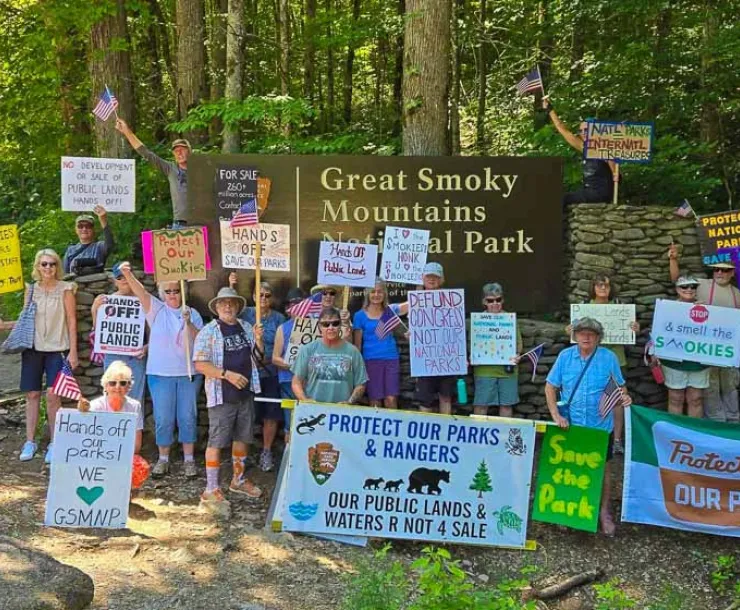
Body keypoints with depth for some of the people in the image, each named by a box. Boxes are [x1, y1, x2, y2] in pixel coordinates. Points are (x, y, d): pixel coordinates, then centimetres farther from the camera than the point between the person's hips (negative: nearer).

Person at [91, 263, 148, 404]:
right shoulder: (107, 300, 4)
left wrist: (147, 347, -12)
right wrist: (94, 310, -4)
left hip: (136, 357, -2)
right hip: (113, 357, 2)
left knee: (135, 401, 1)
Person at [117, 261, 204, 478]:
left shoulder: (192, 313, 6)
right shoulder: (156, 309, 2)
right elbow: (140, 292, -15)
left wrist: (188, 323, -19)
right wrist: (128, 274, -33)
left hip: (188, 373, 1)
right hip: (160, 373, -1)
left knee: (188, 417, 5)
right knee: (163, 418, 3)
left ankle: (189, 459, 15)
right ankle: (163, 459, 17)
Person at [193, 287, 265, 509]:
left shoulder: (246, 327, 9)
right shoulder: (209, 331, -8)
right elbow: (200, 365, -14)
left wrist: (258, 339, -3)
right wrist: (227, 374, -22)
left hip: (246, 393, 6)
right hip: (222, 396, -6)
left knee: (242, 438, 16)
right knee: (216, 441, -3)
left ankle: (238, 479, 33)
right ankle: (211, 490, 3)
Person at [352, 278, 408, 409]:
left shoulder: (390, 310, 7)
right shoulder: (360, 315, 3)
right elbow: (357, 343, 4)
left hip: (391, 359, 1)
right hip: (371, 360, -1)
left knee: (391, 400, -3)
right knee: (375, 401, 1)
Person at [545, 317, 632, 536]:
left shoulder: (608, 358, -5)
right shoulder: (565, 356, -4)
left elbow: (620, 386, 5)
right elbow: (550, 387, -1)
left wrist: (624, 397, -18)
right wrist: (556, 415, -11)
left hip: (600, 426, -1)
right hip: (571, 425, 1)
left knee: (603, 467, 10)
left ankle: (604, 512, 26)